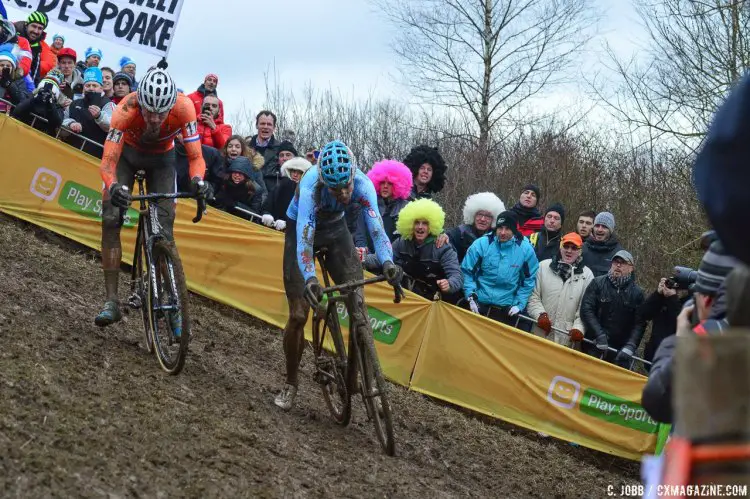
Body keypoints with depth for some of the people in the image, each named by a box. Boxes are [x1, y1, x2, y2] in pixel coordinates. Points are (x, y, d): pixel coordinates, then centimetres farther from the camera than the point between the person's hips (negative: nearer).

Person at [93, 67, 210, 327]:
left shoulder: (183, 107, -35)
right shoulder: (126, 110, -38)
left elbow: (195, 157, -30)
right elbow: (108, 161, -38)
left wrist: (197, 180, -51)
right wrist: (113, 186, -58)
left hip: (161, 157, 1)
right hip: (127, 152, -1)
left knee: (163, 229, -9)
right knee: (111, 220, -16)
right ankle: (111, 300, -13)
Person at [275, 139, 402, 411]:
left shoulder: (362, 184, -30)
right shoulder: (311, 187, -38)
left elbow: (376, 227, -37)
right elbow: (304, 238, -46)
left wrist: (388, 263, -55)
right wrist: (310, 279, -61)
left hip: (335, 228, 3)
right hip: (302, 228, -3)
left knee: (359, 302, -15)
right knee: (298, 315, -6)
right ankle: (290, 384, 13)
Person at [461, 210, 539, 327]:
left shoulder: (525, 249, -5)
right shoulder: (481, 244, -8)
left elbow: (529, 280, 4)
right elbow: (467, 272, 0)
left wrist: (520, 304, -1)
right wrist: (471, 296, -8)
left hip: (507, 311, 0)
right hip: (479, 305, 0)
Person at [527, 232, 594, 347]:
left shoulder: (586, 275, 5)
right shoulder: (543, 267, 5)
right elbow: (533, 296, 5)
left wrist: (578, 327, -11)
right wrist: (540, 314, -10)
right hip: (541, 333, 1)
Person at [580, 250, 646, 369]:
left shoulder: (637, 292, 7)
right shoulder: (598, 283, 4)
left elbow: (639, 323, 1)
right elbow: (586, 310, -4)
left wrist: (630, 346, -13)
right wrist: (599, 335, -14)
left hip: (621, 352, 1)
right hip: (595, 348, -1)